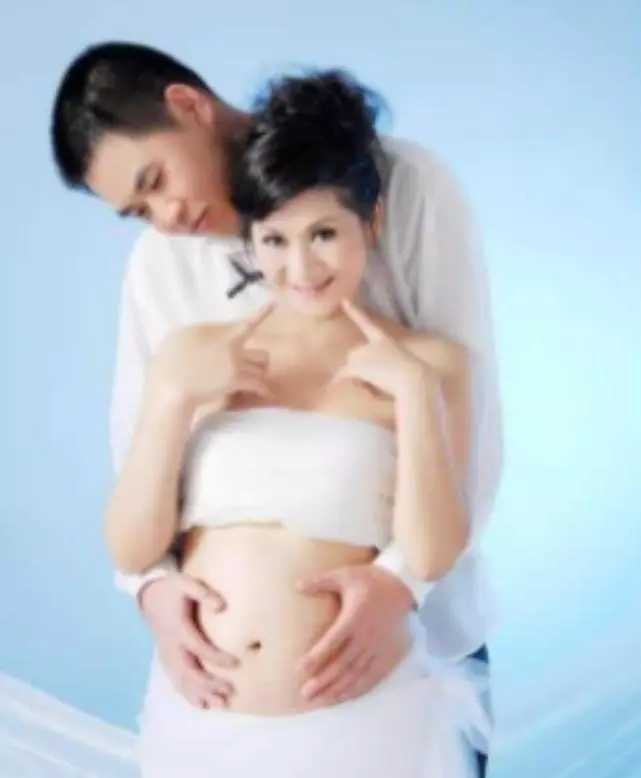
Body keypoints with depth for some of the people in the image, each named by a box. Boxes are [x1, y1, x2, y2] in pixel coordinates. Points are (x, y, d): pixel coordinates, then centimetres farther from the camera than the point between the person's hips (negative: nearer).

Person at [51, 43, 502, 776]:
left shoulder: (404, 186, -13)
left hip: (420, 611, -2)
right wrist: (153, 580, -20)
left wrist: (403, 577, -27)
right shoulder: (158, 262, 2)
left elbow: (470, 404, -16)